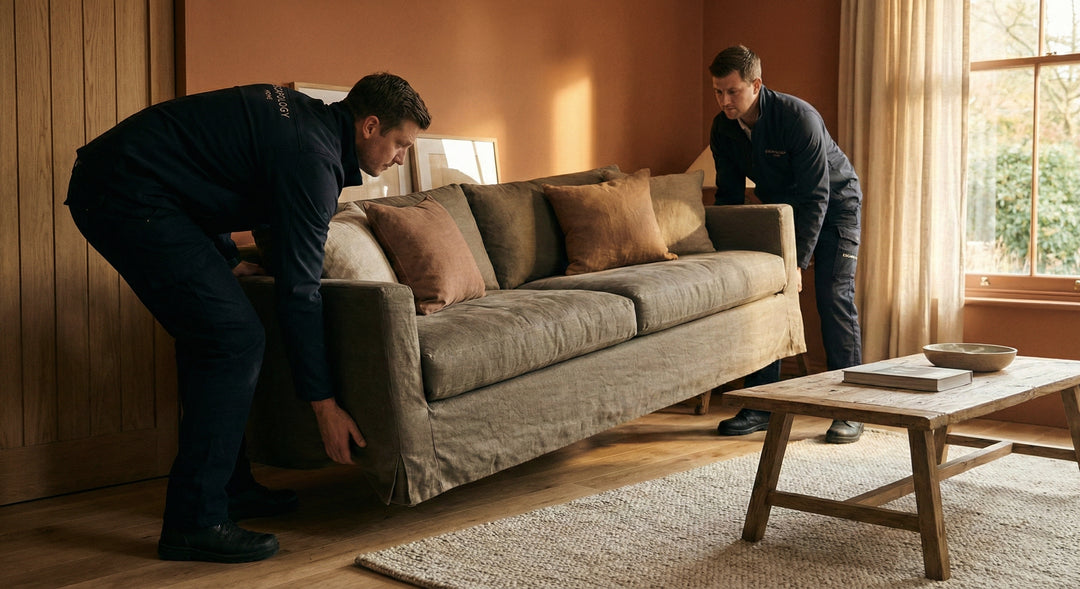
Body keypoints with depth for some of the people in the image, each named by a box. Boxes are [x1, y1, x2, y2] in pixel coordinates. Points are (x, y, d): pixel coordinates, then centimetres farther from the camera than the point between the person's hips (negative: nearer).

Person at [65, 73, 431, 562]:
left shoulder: (299, 113, 13)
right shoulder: (312, 157, -17)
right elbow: (297, 291, -18)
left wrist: (224, 260, 21)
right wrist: (325, 405, -12)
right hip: (130, 196, -11)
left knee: (206, 334, 15)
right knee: (234, 338, -13)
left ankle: (228, 487, 24)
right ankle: (194, 523, -8)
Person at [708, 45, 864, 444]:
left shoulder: (799, 118, -31)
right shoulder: (723, 130, -12)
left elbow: (816, 197, -30)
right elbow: (728, 197, -2)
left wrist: (798, 262, -33)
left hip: (834, 204, -5)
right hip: (781, 208, 6)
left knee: (834, 298, -15)